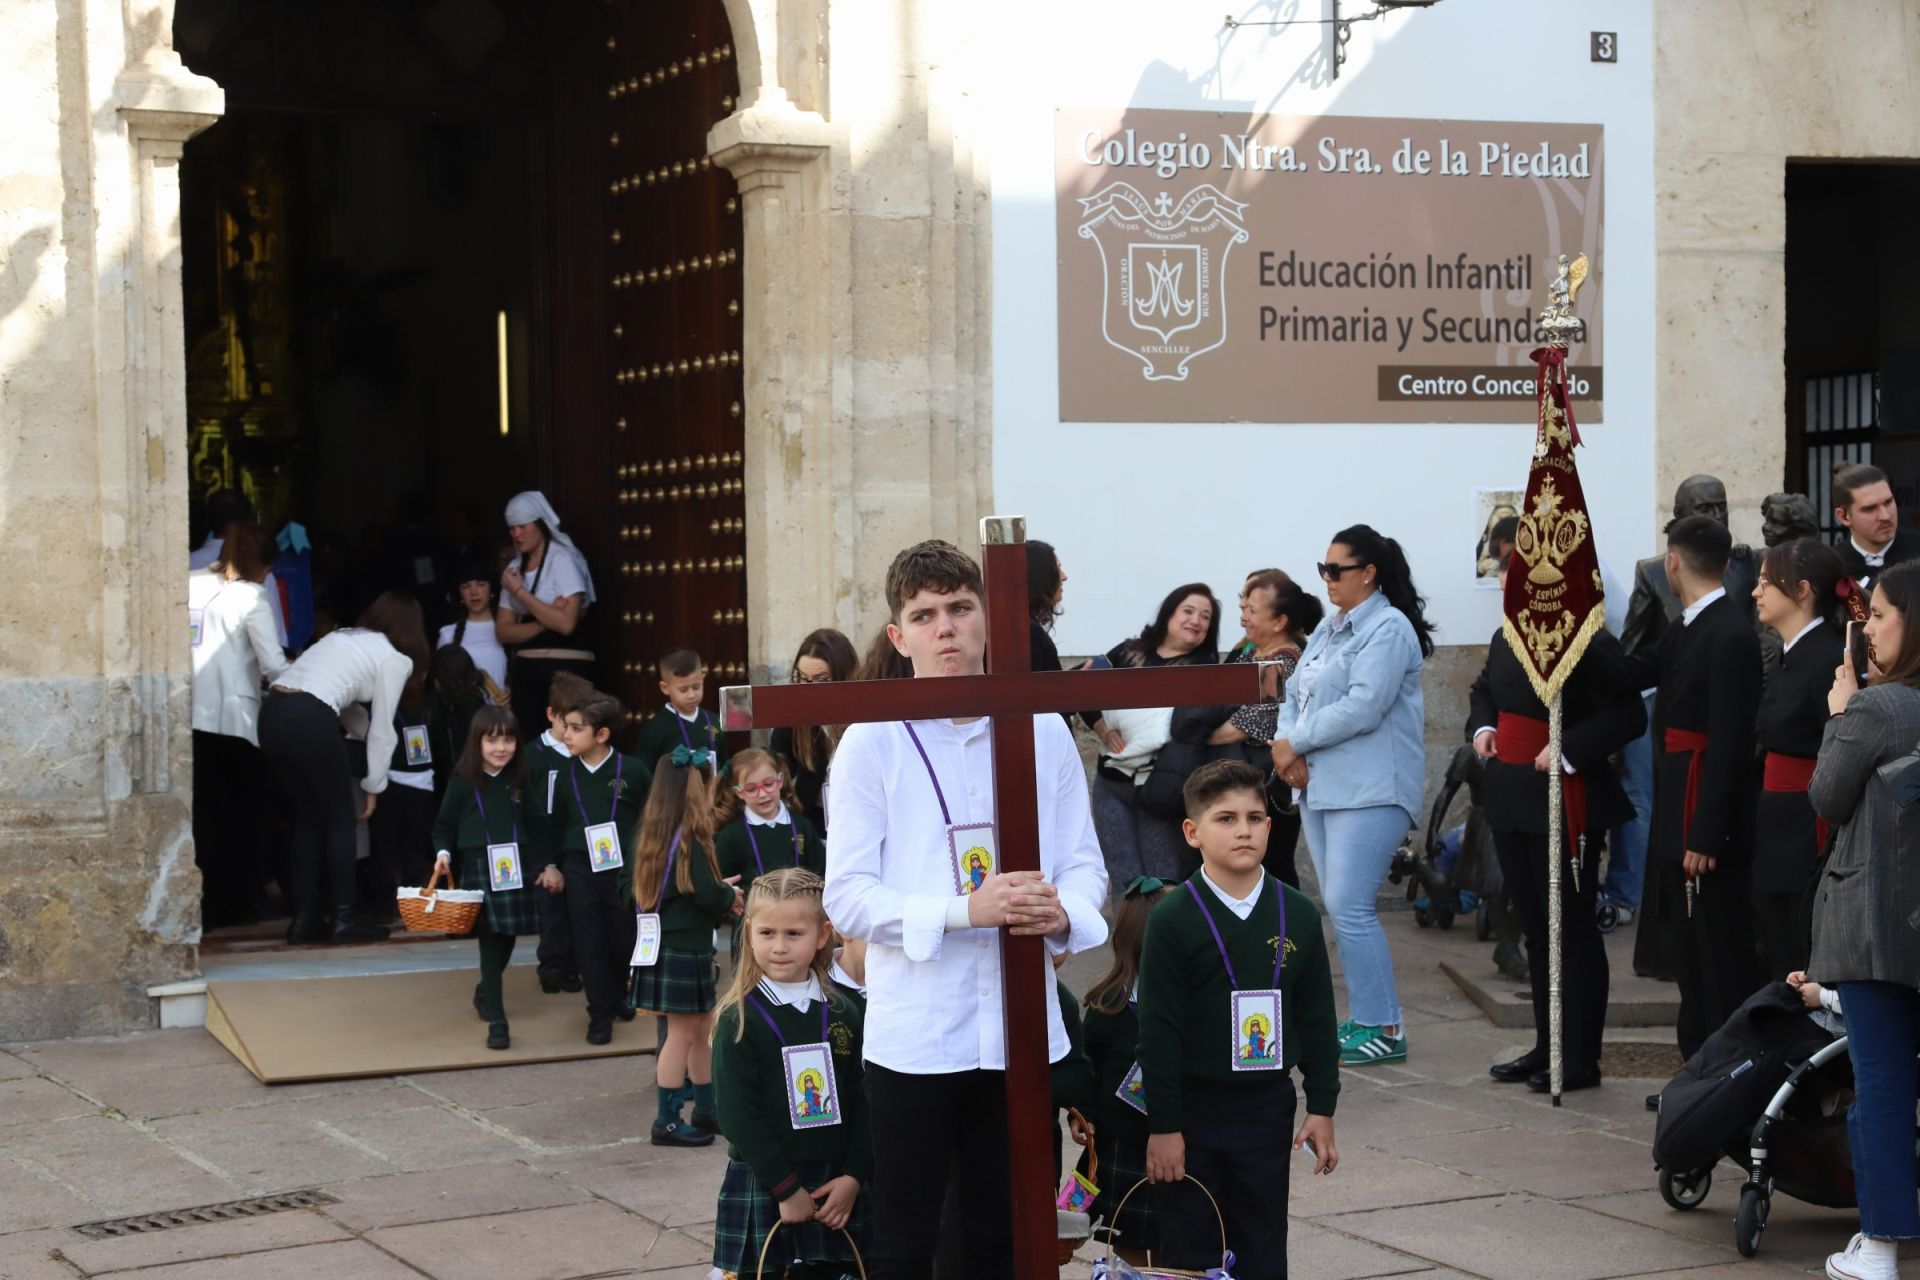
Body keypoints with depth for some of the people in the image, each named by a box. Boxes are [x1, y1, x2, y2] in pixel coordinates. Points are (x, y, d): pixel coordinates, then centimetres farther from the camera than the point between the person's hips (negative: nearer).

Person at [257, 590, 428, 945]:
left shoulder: (343, 637, 28)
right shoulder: (396, 659, 7)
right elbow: (382, 729, 8)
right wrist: (373, 786, 15)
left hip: (272, 713, 7)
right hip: (309, 720, -7)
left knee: (304, 819, 16)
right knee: (340, 820, 7)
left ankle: (304, 919, 16)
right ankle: (344, 918, 7)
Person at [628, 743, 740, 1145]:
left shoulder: (651, 836, 7)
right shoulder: (689, 841, -19)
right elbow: (709, 895, -24)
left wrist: (720, 893, 11)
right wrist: (731, 896, 1)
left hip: (661, 943, 9)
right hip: (684, 950, -9)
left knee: (702, 1029, 17)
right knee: (682, 1033, 0)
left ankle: (707, 1110, 26)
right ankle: (667, 1122, 5)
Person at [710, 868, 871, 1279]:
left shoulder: (843, 1014, 4)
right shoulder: (739, 1021, -7)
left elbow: (861, 1103, 5)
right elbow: (739, 1117, -12)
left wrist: (854, 1176, -6)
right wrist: (787, 1188, -14)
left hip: (836, 1189, 4)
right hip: (762, 1191, -3)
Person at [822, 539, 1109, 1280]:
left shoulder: (1044, 731, 5)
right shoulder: (872, 742, -5)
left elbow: (1084, 863, 8)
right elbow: (846, 896, -9)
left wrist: (1064, 912, -16)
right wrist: (965, 911, -22)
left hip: (1022, 1025, 3)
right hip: (915, 1032, -3)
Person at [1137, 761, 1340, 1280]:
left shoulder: (1297, 915, 1)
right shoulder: (1173, 920, -10)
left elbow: (1318, 1019, 7)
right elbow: (1158, 1032, -10)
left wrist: (1322, 1107, 4)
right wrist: (1163, 1125, -11)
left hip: (1267, 1107, 3)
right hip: (1193, 1110, -3)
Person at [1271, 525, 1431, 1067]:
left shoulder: (1389, 629, -11)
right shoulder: (1328, 629, 17)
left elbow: (1362, 707, -20)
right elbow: (1296, 695, 15)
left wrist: (1295, 742, -13)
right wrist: (1287, 748, -5)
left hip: (1370, 791, -9)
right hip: (1319, 787, 9)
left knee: (1349, 906, -13)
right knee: (1341, 907, 9)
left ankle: (1383, 1028, -5)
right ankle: (1367, 1016, 17)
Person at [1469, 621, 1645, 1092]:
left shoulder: (1590, 645, -16)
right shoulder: (1507, 639, 10)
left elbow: (1629, 715, -20)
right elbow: (1483, 690, 27)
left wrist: (1567, 751, -24)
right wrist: (1482, 727, 8)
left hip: (1563, 803, -9)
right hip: (1510, 798, 9)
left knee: (1573, 928, -1)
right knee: (1535, 928, 16)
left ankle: (1581, 1060, 6)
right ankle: (1547, 1047, 26)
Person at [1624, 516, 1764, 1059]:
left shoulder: (1731, 636, -18)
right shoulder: (1686, 627, 11)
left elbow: (1730, 744, -21)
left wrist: (1705, 835, -22)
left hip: (1706, 817, -10)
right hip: (1677, 815, 10)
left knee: (1721, 959, -2)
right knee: (1687, 953, 17)